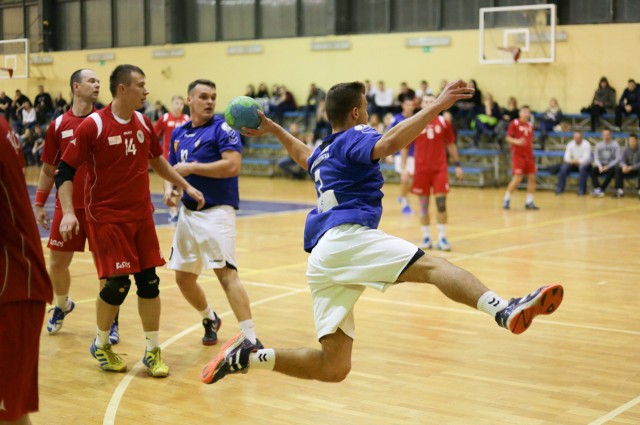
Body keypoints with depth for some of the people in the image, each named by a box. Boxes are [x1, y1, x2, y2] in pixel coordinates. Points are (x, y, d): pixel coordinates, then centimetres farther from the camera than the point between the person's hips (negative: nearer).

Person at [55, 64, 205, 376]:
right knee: (117, 283, -7)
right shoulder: (93, 126, -13)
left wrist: (185, 186, 22)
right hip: (107, 217, -5)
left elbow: (156, 159, 23)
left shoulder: (143, 123, 5)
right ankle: (101, 345, 17)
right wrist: (68, 213, -20)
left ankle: (153, 350, 15)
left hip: (141, 215, 6)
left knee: (149, 280, 3)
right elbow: (64, 172, -10)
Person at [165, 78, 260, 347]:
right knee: (183, 277, 14)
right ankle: (210, 319, 39)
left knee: (226, 273, -20)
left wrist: (191, 167, -16)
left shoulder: (222, 128, -8)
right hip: (188, 212, 7)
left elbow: (233, 165, -21)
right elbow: (172, 169, 21)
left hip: (216, 211, -7)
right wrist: (169, 187, -2)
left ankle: (251, 340, -19)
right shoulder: (179, 133, 12)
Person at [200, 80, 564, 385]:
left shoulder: (324, 151, 29)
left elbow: (305, 155, 56)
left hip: (321, 259, 8)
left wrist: (273, 129, 68)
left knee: (333, 367, 5)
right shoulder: (354, 137, 4)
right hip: (346, 238, -8)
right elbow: (388, 144, -20)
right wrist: (437, 106, -23)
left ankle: (248, 356, 3)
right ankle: (505, 310, -48)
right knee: (431, 266, -25)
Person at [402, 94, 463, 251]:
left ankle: (442, 238, 0)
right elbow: (405, 147, 5)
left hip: (440, 169, 0)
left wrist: (457, 165, 7)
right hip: (421, 170, 0)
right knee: (424, 204, 5)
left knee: (441, 202, -5)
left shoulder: (443, 122, 3)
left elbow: (451, 144, 11)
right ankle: (426, 237, 14)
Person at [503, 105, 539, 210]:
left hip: (528, 155, 6)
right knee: (517, 178, -14)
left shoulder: (530, 126, 13)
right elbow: (508, 138, -8)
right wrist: (517, 141, -27)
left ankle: (529, 202, 12)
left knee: (532, 178, 2)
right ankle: (506, 200, 0)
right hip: (518, 155, -6)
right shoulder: (514, 123, -4)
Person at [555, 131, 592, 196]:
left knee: (582, 167, -38)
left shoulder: (586, 145, -15)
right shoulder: (570, 144, -1)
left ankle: (582, 190, -29)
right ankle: (560, 189, -17)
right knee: (563, 167, -23)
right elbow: (567, 156, -6)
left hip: (584, 164, -4)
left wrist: (577, 161, -34)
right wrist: (570, 161, -27)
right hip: (574, 164, 4)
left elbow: (586, 158, -23)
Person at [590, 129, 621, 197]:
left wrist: (608, 166, -17)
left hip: (611, 166, -3)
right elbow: (596, 157, 4)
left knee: (611, 171, -38)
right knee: (593, 170, -28)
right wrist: (600, 166, -16)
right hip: (601, 165, 3)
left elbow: (618, 158, -9)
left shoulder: (615, 144, -3)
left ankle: (601, 190, -37)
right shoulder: (599, 144, 8)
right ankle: (598, 189, -42)